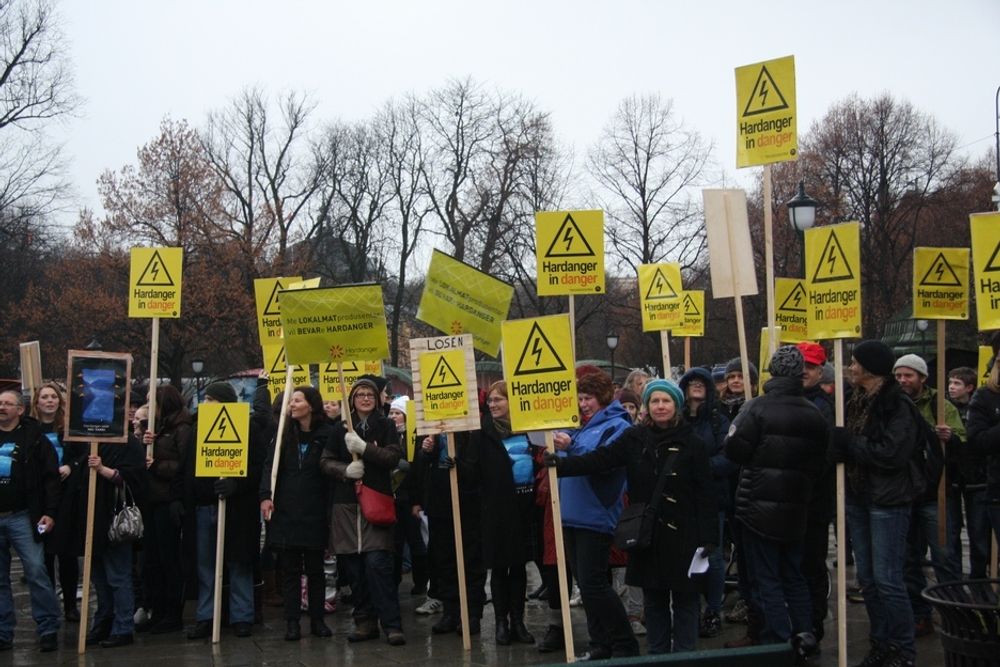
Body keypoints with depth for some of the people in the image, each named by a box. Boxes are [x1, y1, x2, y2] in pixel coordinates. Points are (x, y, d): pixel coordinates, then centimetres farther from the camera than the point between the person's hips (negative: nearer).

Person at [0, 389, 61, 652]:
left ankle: (48, 629, -1)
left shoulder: (34, 438, -1)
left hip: (22, 517, -4)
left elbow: (50, 477, -4)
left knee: (36, 572, -8)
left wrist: (49, 512, -11)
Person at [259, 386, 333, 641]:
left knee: (315, 568, 7)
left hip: (315, 512, -2)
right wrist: (265, 496, -12)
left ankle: (317, 620, 16)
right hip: (285, 511, 2)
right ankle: (292, 622, 8)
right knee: (290, 568, 4)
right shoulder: (284, 433, 7)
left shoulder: (327, 434, -1)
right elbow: (269, 464, 1)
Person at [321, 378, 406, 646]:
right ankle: (365, 621, 15)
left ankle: (392, 624, -9)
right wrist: (345, 469, -12)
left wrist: (364, 448, -19)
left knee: (377, 563, -12)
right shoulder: (341, 428, 10)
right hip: (346, 503, 3)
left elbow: (393, 458, -7)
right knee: (353, 566, 4)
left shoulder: (386, 426, 5)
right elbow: (325, 462, 8)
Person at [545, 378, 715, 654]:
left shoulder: (691, 443, -5)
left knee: (684, 598, 4)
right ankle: (658, 652, 24)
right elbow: (599, 459, -6)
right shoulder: (635, 438, 3)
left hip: (682, 535, -3)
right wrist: (560, 464, -19)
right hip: (647, 534, 3)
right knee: (653, 599, 12)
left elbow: (704, 493, -6)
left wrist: (707, 537, -10)